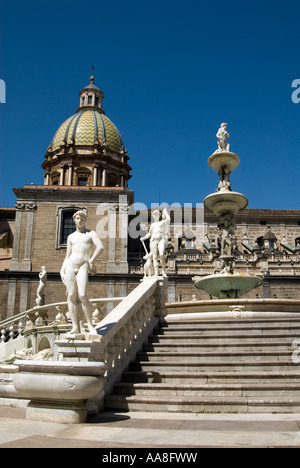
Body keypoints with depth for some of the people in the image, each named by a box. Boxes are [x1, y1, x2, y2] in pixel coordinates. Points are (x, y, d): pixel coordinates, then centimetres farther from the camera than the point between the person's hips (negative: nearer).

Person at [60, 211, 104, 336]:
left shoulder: (91, 234, 11)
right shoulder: (71, 237, 21)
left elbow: (101, 247, -6)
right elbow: (67, 257, 19)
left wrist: (91, 261, -8)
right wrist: (62, 271, 8)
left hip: (83, 266, -4)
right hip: (70, 266, 4)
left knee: (82, 295, -17)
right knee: (71, 296, -5)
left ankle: (90, 325, -6)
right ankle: (75, 327, -2)